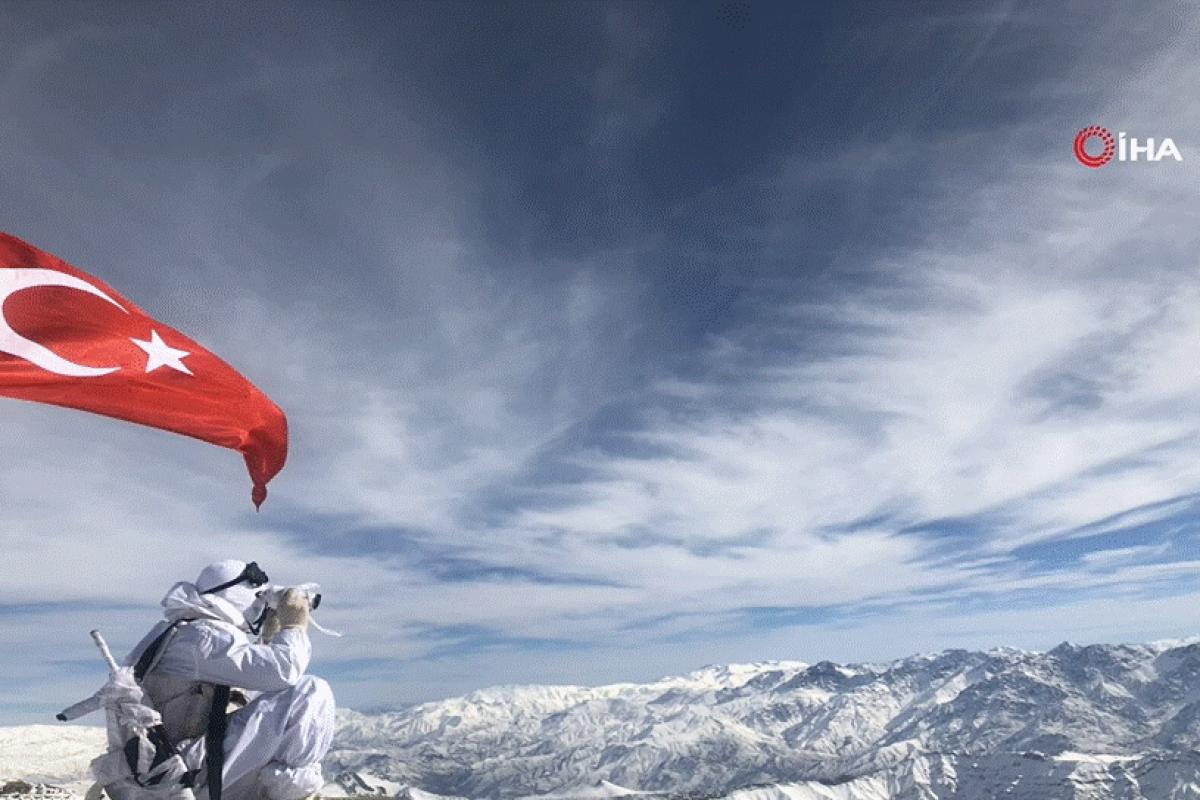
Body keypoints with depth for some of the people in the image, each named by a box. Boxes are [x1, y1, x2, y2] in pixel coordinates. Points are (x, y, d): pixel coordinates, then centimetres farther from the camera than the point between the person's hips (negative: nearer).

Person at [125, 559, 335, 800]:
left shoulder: (182, 632, 19)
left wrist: (271, 635, 18)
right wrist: (295, 627, -9)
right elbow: (281, 671, -26)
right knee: (313, 692, -18)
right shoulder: (201, 633, -15)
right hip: (191, 777, -10)